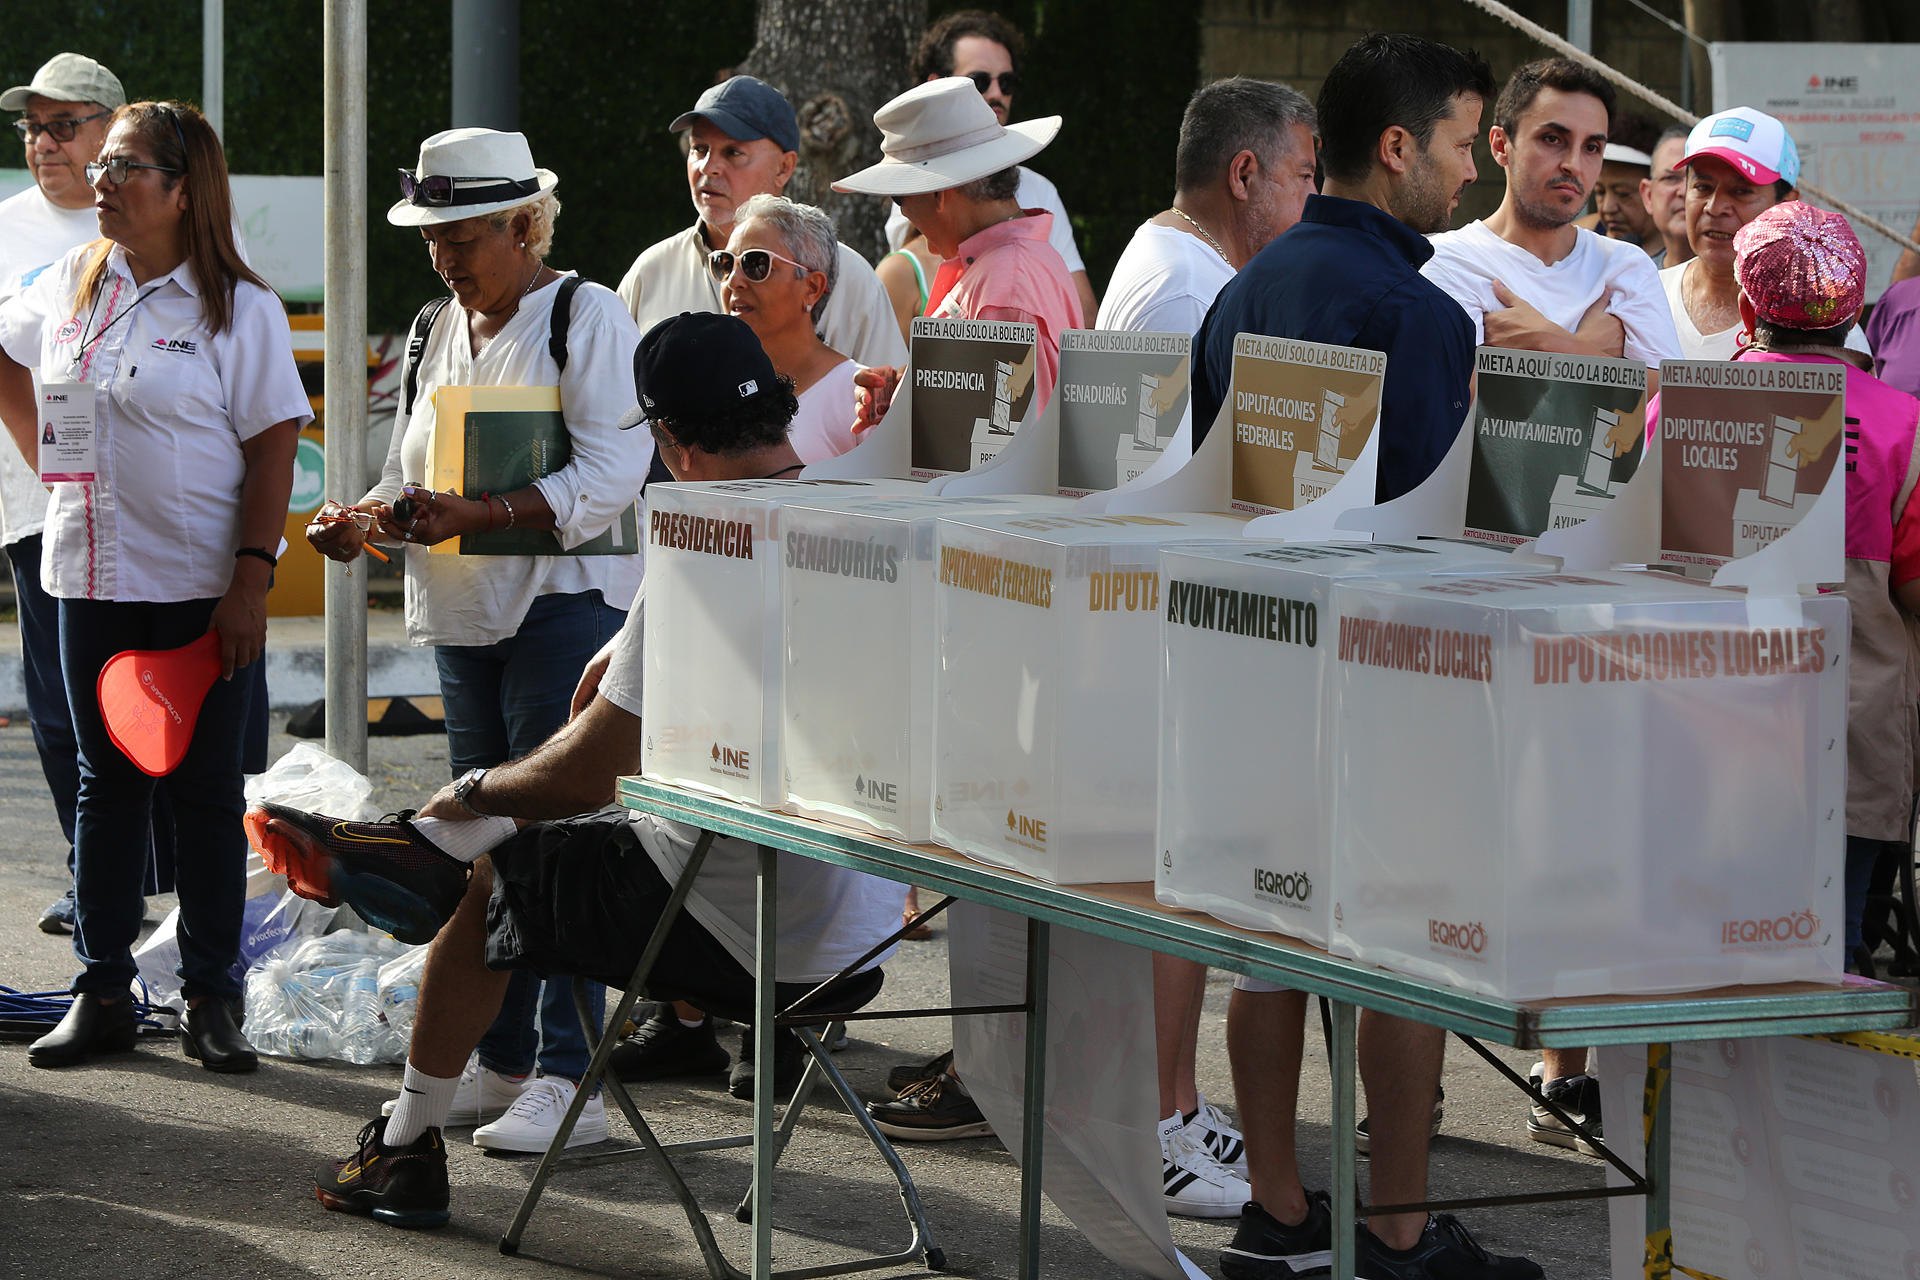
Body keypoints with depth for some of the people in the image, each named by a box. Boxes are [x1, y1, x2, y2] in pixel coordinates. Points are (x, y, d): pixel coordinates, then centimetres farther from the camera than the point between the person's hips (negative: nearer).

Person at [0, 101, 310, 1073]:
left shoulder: (238, 308, -7)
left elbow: (274, 447, -10)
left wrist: (253, 578, -16)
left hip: (201, 590, -4)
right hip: (91, 581, 4)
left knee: (204, 791, 2)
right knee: (106, 783, 9)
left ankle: (208, 1000, 10)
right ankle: (102, 994, 16)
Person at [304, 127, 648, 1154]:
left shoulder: (588, 318, -7)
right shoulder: (439, 334, 17)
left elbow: (608, 474, -17)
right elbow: (411, 473, 20)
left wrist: (479, 515, -26)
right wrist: (366, 518, -2)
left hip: (567, 600, -8)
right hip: (463, 610, 8)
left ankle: (569, 1079, -9)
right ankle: (501, 1061, 17)